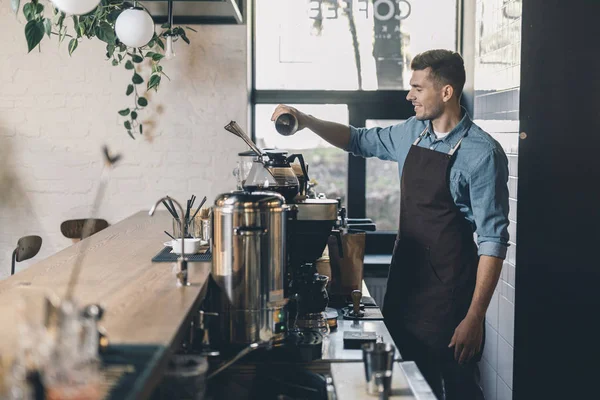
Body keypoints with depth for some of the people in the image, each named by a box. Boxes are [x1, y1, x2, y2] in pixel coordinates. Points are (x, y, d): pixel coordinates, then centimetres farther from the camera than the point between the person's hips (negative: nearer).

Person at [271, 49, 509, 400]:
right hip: (404, 285, 7)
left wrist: (475, 317, -20)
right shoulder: (411, 133, 6)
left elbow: (493, 239, -17)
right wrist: (305, 120, 10)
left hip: (448, 297, -7)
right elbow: (360, 141, 24)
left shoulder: (482, 153, -15)